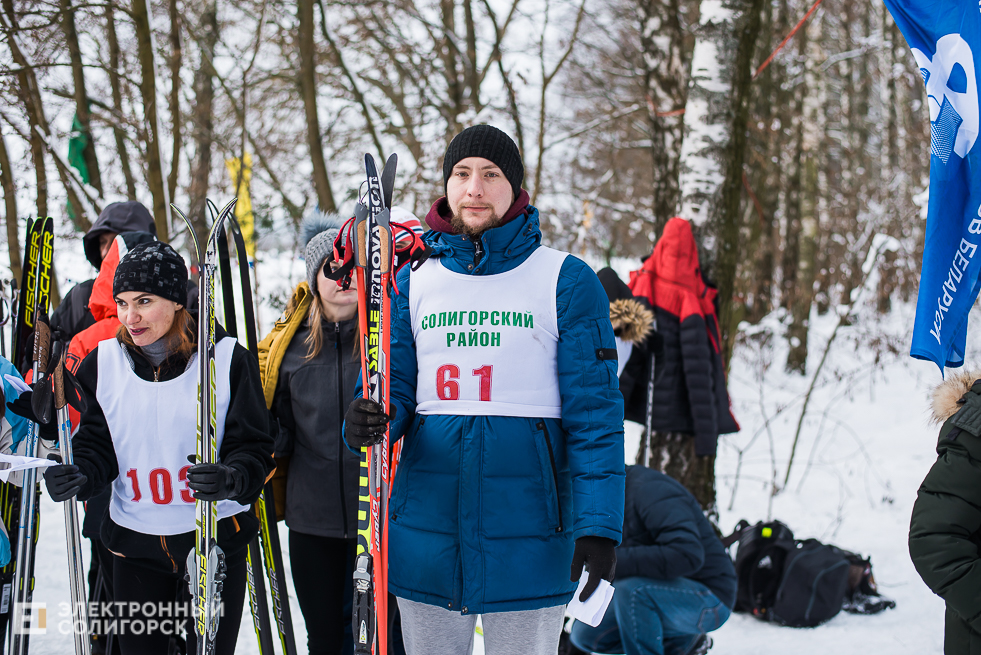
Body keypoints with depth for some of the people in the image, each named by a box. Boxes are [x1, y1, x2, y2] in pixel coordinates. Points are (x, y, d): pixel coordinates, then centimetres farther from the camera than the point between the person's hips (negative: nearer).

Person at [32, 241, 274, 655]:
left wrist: (230, 479, -27)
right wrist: (78, 476, -14)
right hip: (135, 544, 2)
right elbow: (98, 444, 7)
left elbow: (254, 446, -7)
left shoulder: (227, 358, -8)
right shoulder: (103, 362, 1)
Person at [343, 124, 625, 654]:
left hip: (526, 539, -3)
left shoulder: (566, 281, -2)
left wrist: (597, 526, -14)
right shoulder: (414, 282, 8)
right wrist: (366, 424, -15)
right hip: (426, 527, 3)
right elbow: (395, 390, 9)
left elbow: (595, 414, -6)